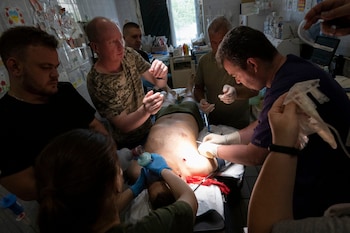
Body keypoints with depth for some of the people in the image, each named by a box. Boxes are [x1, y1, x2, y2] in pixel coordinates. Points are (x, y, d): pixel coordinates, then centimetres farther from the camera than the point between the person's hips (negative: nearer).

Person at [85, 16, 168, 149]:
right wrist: (145, 110, -43)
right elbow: (123, 126, -23)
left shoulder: (129, 54, -9)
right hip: (131, 145, -5)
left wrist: (161, 75, -28)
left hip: (149, 127, 5)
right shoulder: (97, 83, -26)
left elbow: (159, 83, -4)